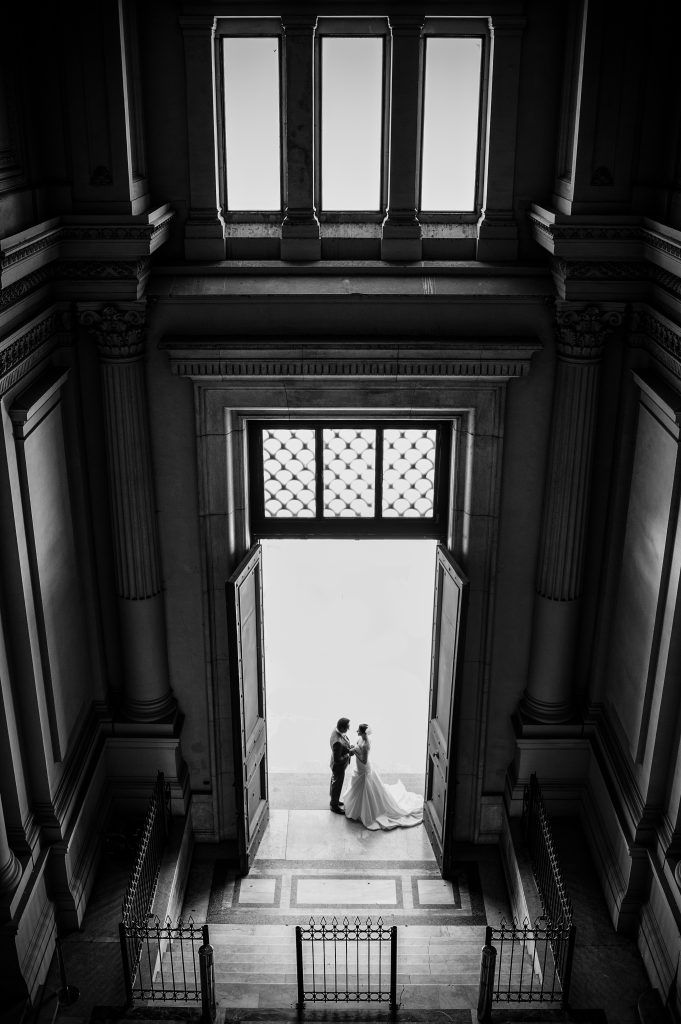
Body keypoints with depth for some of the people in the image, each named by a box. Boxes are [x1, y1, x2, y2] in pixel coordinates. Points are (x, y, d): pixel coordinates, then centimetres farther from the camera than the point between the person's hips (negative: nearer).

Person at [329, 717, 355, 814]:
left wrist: (349, 746, -7)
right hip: (339, 767, -8)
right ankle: (334, 806, 40)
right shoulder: (338, 742, -43)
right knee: (337, 786, 16)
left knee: (334, 782, 29)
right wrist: (349, 753, -26)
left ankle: (334, 801, 52)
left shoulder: (337, 730, -15)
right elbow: (337, 760, -33)